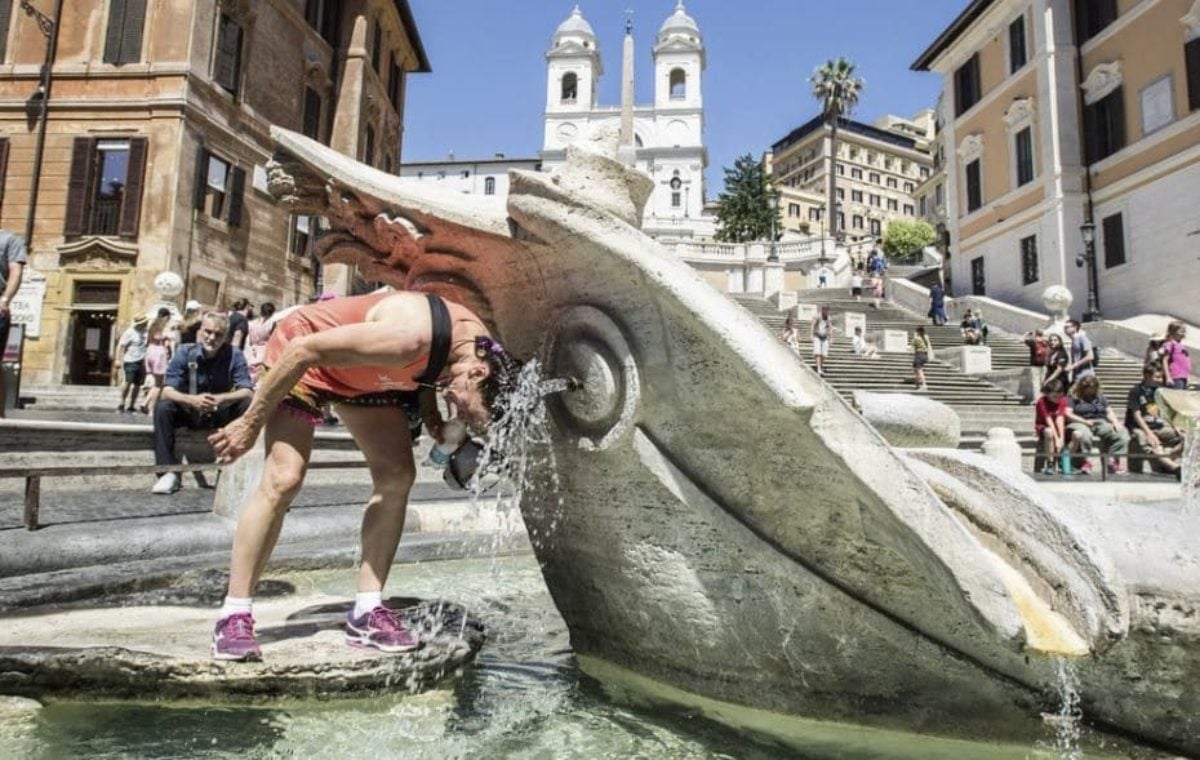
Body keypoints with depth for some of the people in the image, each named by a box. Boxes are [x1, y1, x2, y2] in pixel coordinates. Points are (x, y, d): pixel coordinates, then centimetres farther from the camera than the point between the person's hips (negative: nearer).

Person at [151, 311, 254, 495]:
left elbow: (248, 391, -20)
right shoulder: (185, 352, -11)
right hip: (189, 412, 1)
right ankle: (169, 472, -23)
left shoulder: (234, 355, -13)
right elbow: (167, 390, -18)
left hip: (221, 414, 0)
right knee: (163, 408, -28)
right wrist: (192, 400, -39)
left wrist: (220, 399, -40)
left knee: (249, 405, -27)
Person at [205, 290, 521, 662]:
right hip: (300, 354, -7)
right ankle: (234, 617, -2)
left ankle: (366, 613, 1)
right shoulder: (411, 336, -41)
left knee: (397, 476, -5)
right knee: (283, 480, -16)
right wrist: (251, 423, -22)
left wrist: (432, 417, -13)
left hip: (360, 369, 7)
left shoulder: (481, 345, -17)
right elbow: (304, 350, -32)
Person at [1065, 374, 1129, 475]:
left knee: (1121, 433, -23)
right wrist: (1084, 421, -16)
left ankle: (1114, 461, -21)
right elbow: (1067, 414, -5)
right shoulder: (1073, 397, 6)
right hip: (1081, 424, -5)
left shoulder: (1099, 396, 24)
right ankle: (1085, 462, -29)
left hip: (1100, 423, 5)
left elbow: (1109, 411, 18)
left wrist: (1115, 422, -3)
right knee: (1084, 435, -42)